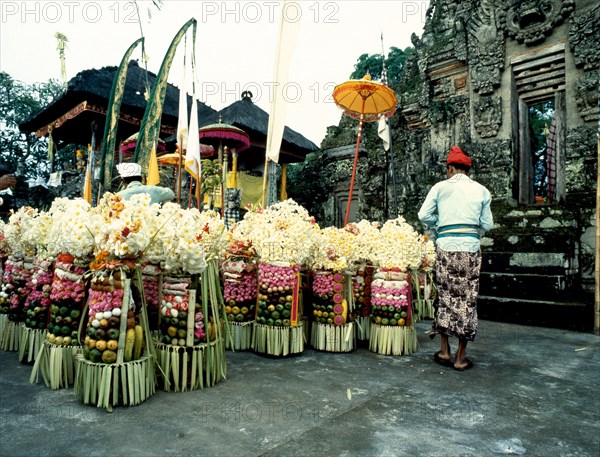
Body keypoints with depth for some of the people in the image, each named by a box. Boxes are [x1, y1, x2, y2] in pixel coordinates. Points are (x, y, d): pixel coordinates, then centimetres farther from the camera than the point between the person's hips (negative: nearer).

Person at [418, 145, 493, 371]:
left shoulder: (440, 187, 4)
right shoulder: (481, 190, 8)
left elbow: (423, 215, 0)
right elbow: (487, 224, 9)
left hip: (446, 246, 0)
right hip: (471, 247, 1)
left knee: (446, 295, 11)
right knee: (468, 299, 5)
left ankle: (444, 351, 17)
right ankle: (461, 358, 12)